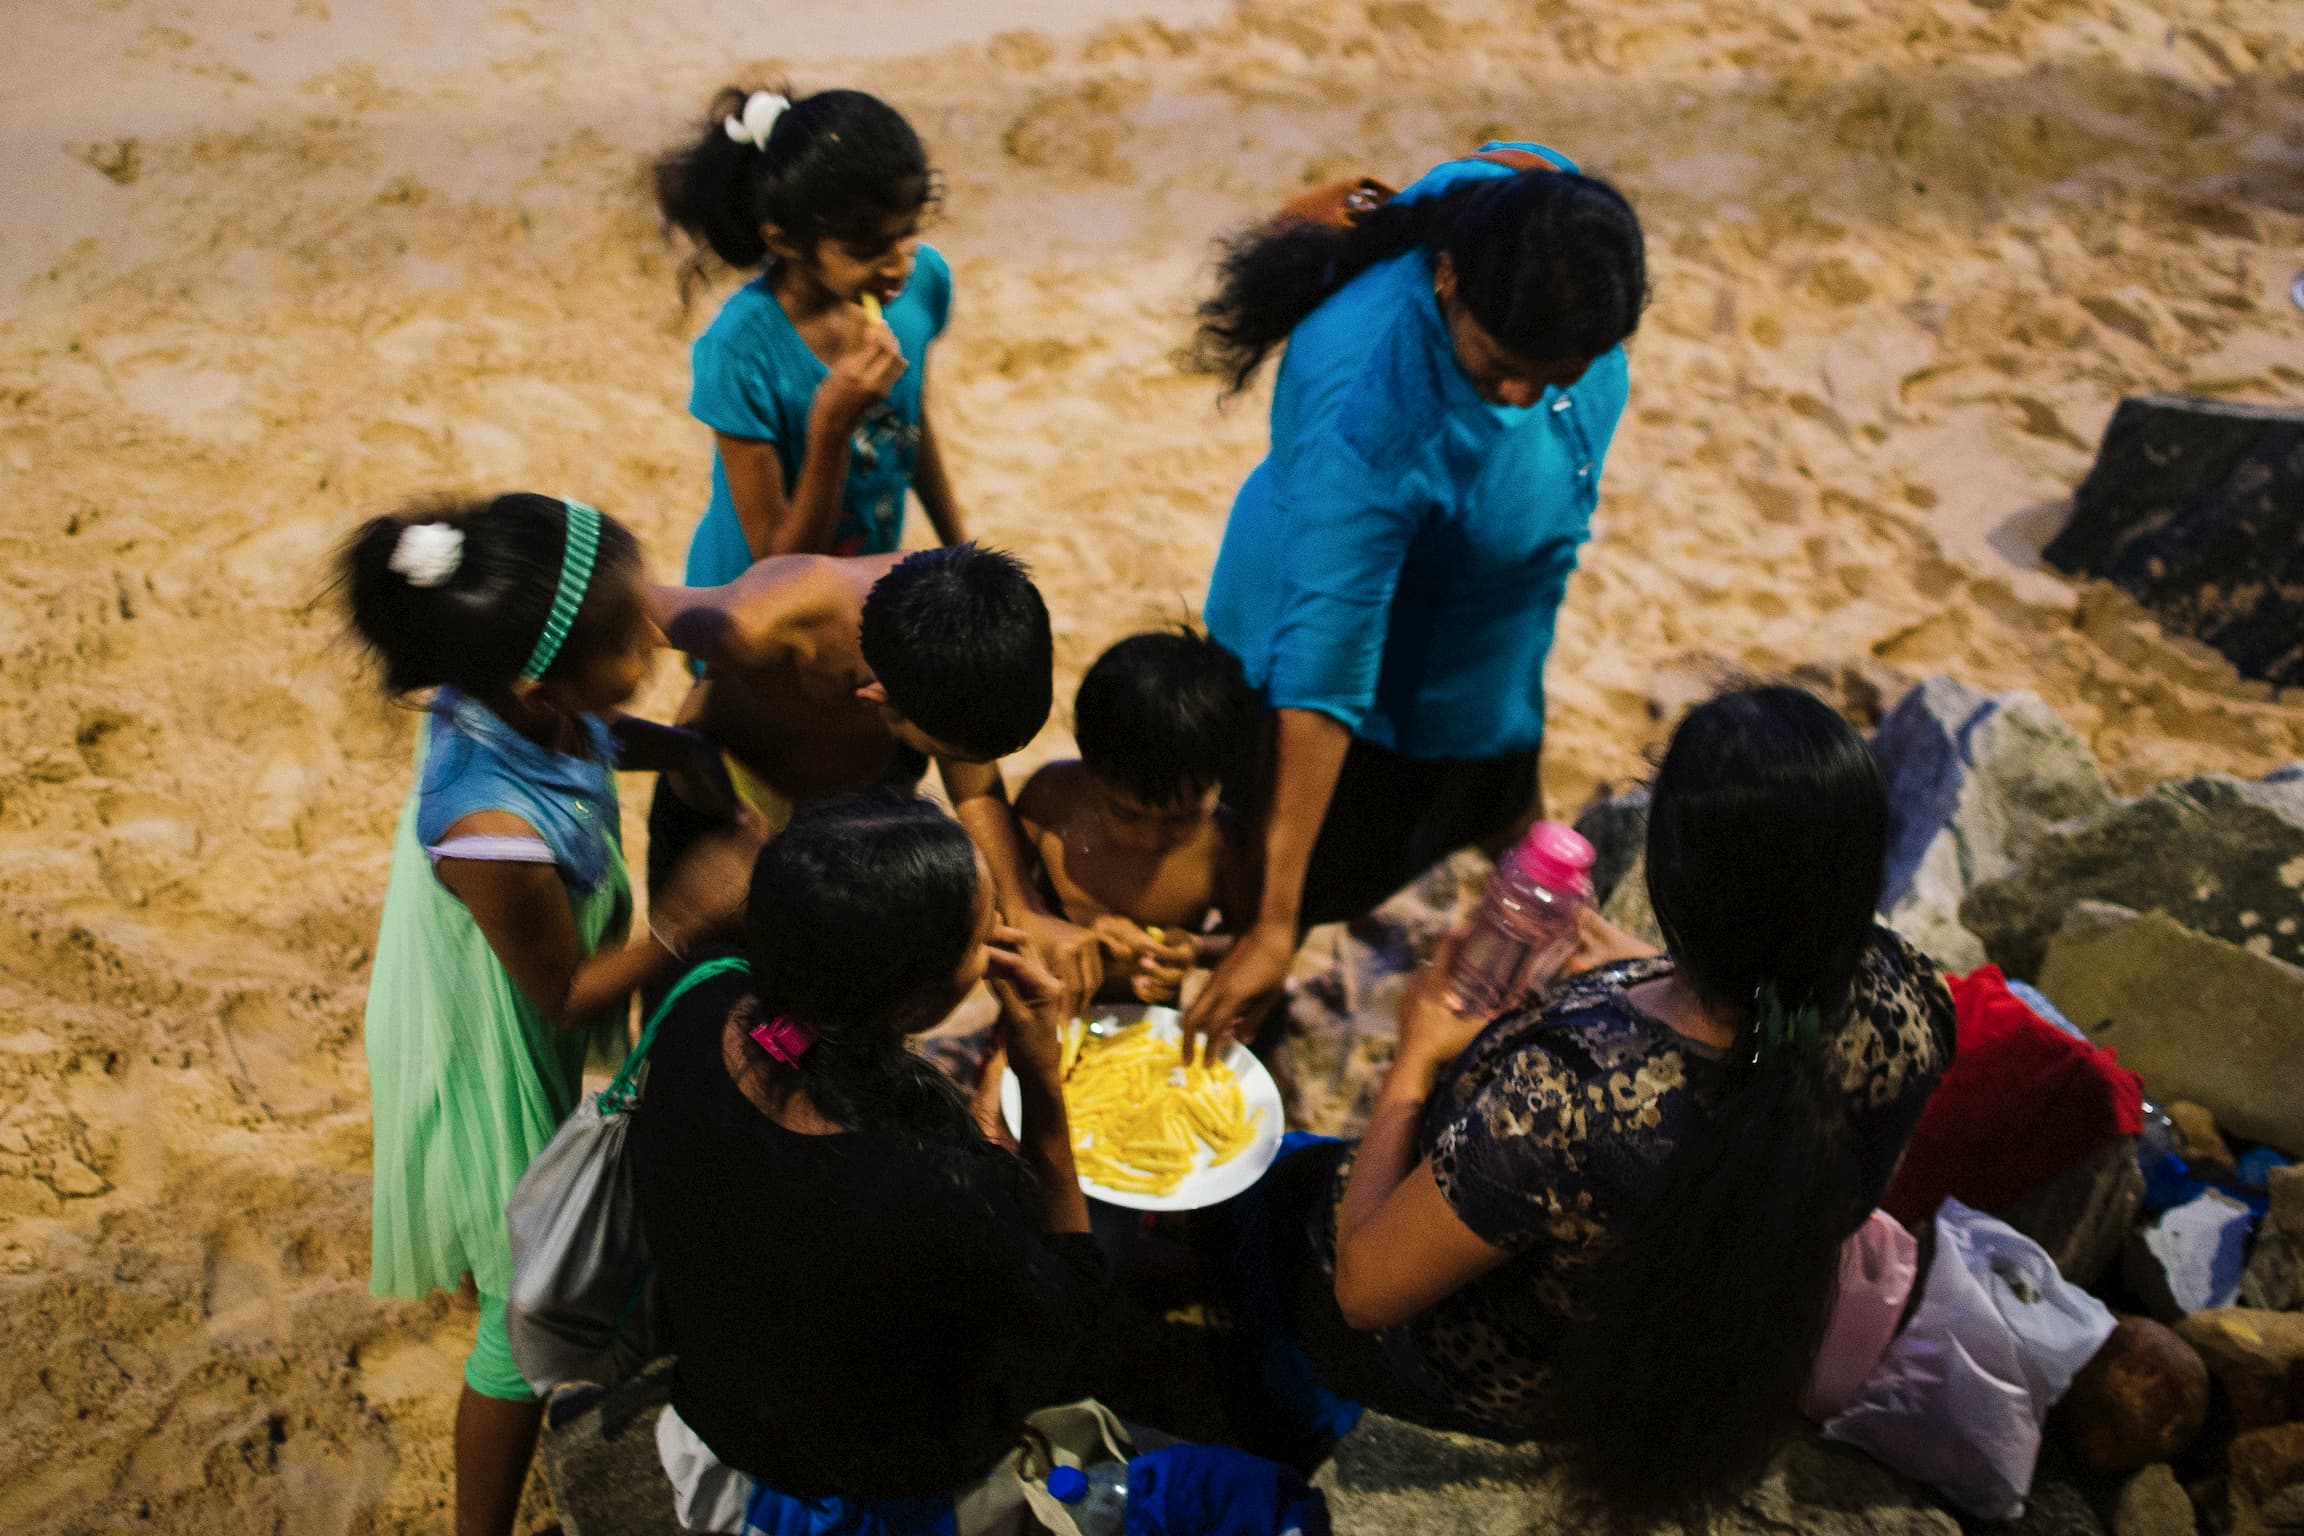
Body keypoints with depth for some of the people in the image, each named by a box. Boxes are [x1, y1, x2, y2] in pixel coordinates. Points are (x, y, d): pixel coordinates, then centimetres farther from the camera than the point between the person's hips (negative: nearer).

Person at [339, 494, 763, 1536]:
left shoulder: (512, 704, -22)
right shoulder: (498, 837, -45)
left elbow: (602, 739, 4)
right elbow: (568, 995, -26)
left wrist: (702, 748, -10)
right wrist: (684, 920, -30)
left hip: (504, 1038, 8)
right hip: (495, 1079, -7)